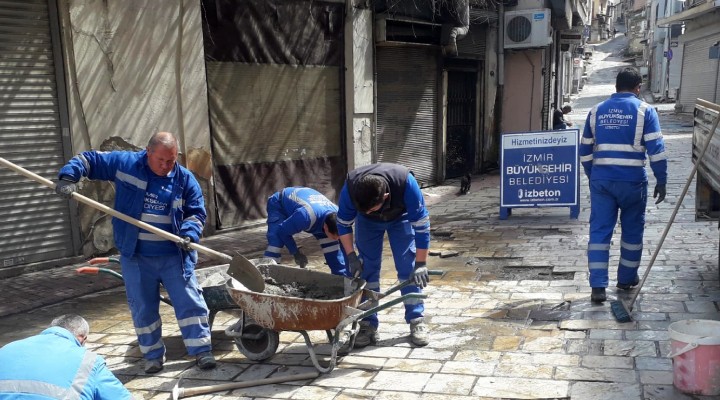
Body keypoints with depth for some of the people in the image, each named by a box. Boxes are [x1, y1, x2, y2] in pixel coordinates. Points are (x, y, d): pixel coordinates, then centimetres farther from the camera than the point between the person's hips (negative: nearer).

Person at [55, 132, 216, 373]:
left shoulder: (185, 179, -2)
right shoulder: (125, 163, -4)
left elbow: (197, 212, 3)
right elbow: (87, 160, 5)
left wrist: (189, 234, -16)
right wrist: (68, 177, -13)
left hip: (174, 256, 0)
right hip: (136, 256, 0)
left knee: (189, 301, 1)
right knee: (143, 308, 9)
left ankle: (201, 350, 11)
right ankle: (153, 355, 25)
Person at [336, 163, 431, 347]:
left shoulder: (406, 183, -43)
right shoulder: (351, 187, -37)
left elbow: (421, 224, -32)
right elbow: (343, 223, -18)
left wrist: (421, 264, -30)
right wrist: (351, 256, -24)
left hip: (400, 217, -1)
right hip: (367, 222, 2)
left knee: (408, 268, -9)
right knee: (367, 269, -5)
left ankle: (416, 321, 2)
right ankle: (368, 325, 4)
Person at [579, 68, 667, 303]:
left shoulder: (596, 111, 9)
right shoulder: (644, 110, -2)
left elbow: (585, 150, 12)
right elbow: (656, 149, -8)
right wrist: (661, 181, -2)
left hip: (601, 179, 2)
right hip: (632, 180, -2)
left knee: (599, 230, 3)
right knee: (632, 230, 15)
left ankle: (598, 286, -4)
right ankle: (627, 279, 28)